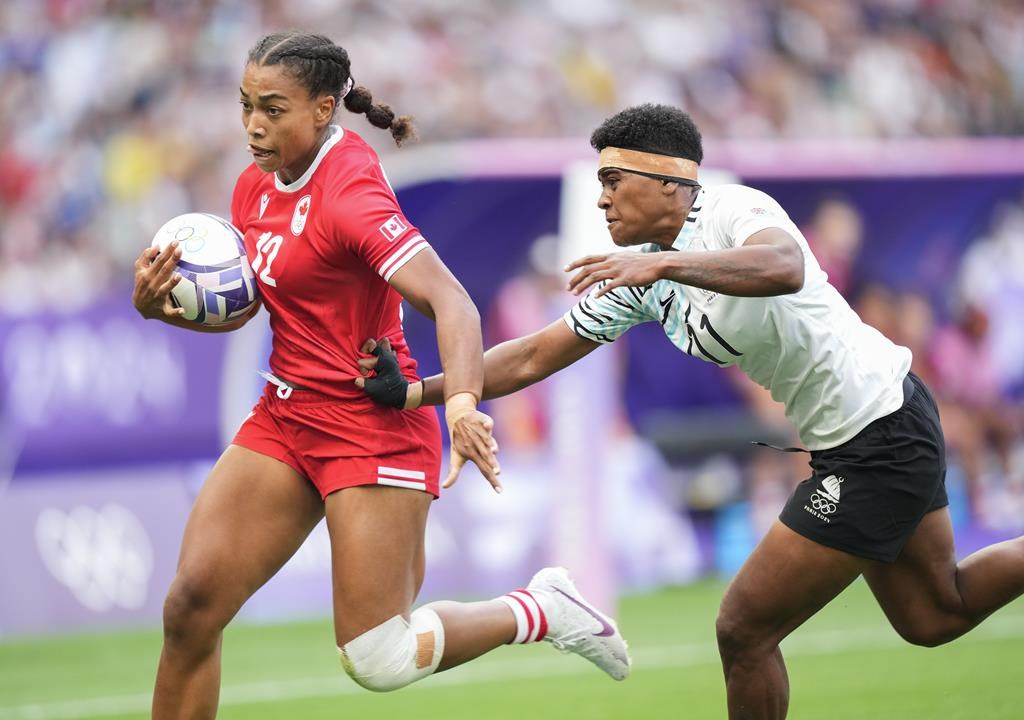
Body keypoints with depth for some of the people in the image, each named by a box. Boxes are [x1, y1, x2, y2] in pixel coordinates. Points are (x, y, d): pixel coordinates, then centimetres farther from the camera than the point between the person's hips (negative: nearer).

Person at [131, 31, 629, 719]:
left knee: (377, 661, -8)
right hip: (287, 418, 8)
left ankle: (541, 610, 17)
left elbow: (451, 302, -31)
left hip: (373, 427, -8)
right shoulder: (258, 185, 5)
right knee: (190, 607, -5)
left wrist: (461, 401, -48)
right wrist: (161, 305, -5)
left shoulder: (350, 192, -20)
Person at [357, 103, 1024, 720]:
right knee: (935, 614, 25)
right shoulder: (639, 278, 4)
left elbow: (785, 268, -45)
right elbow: (534, 357, 5)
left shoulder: (736, 210, -21)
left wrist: (661, 263, -50)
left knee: (744, 632, -5)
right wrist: (416, 392, -4)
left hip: (879, 443, -10)